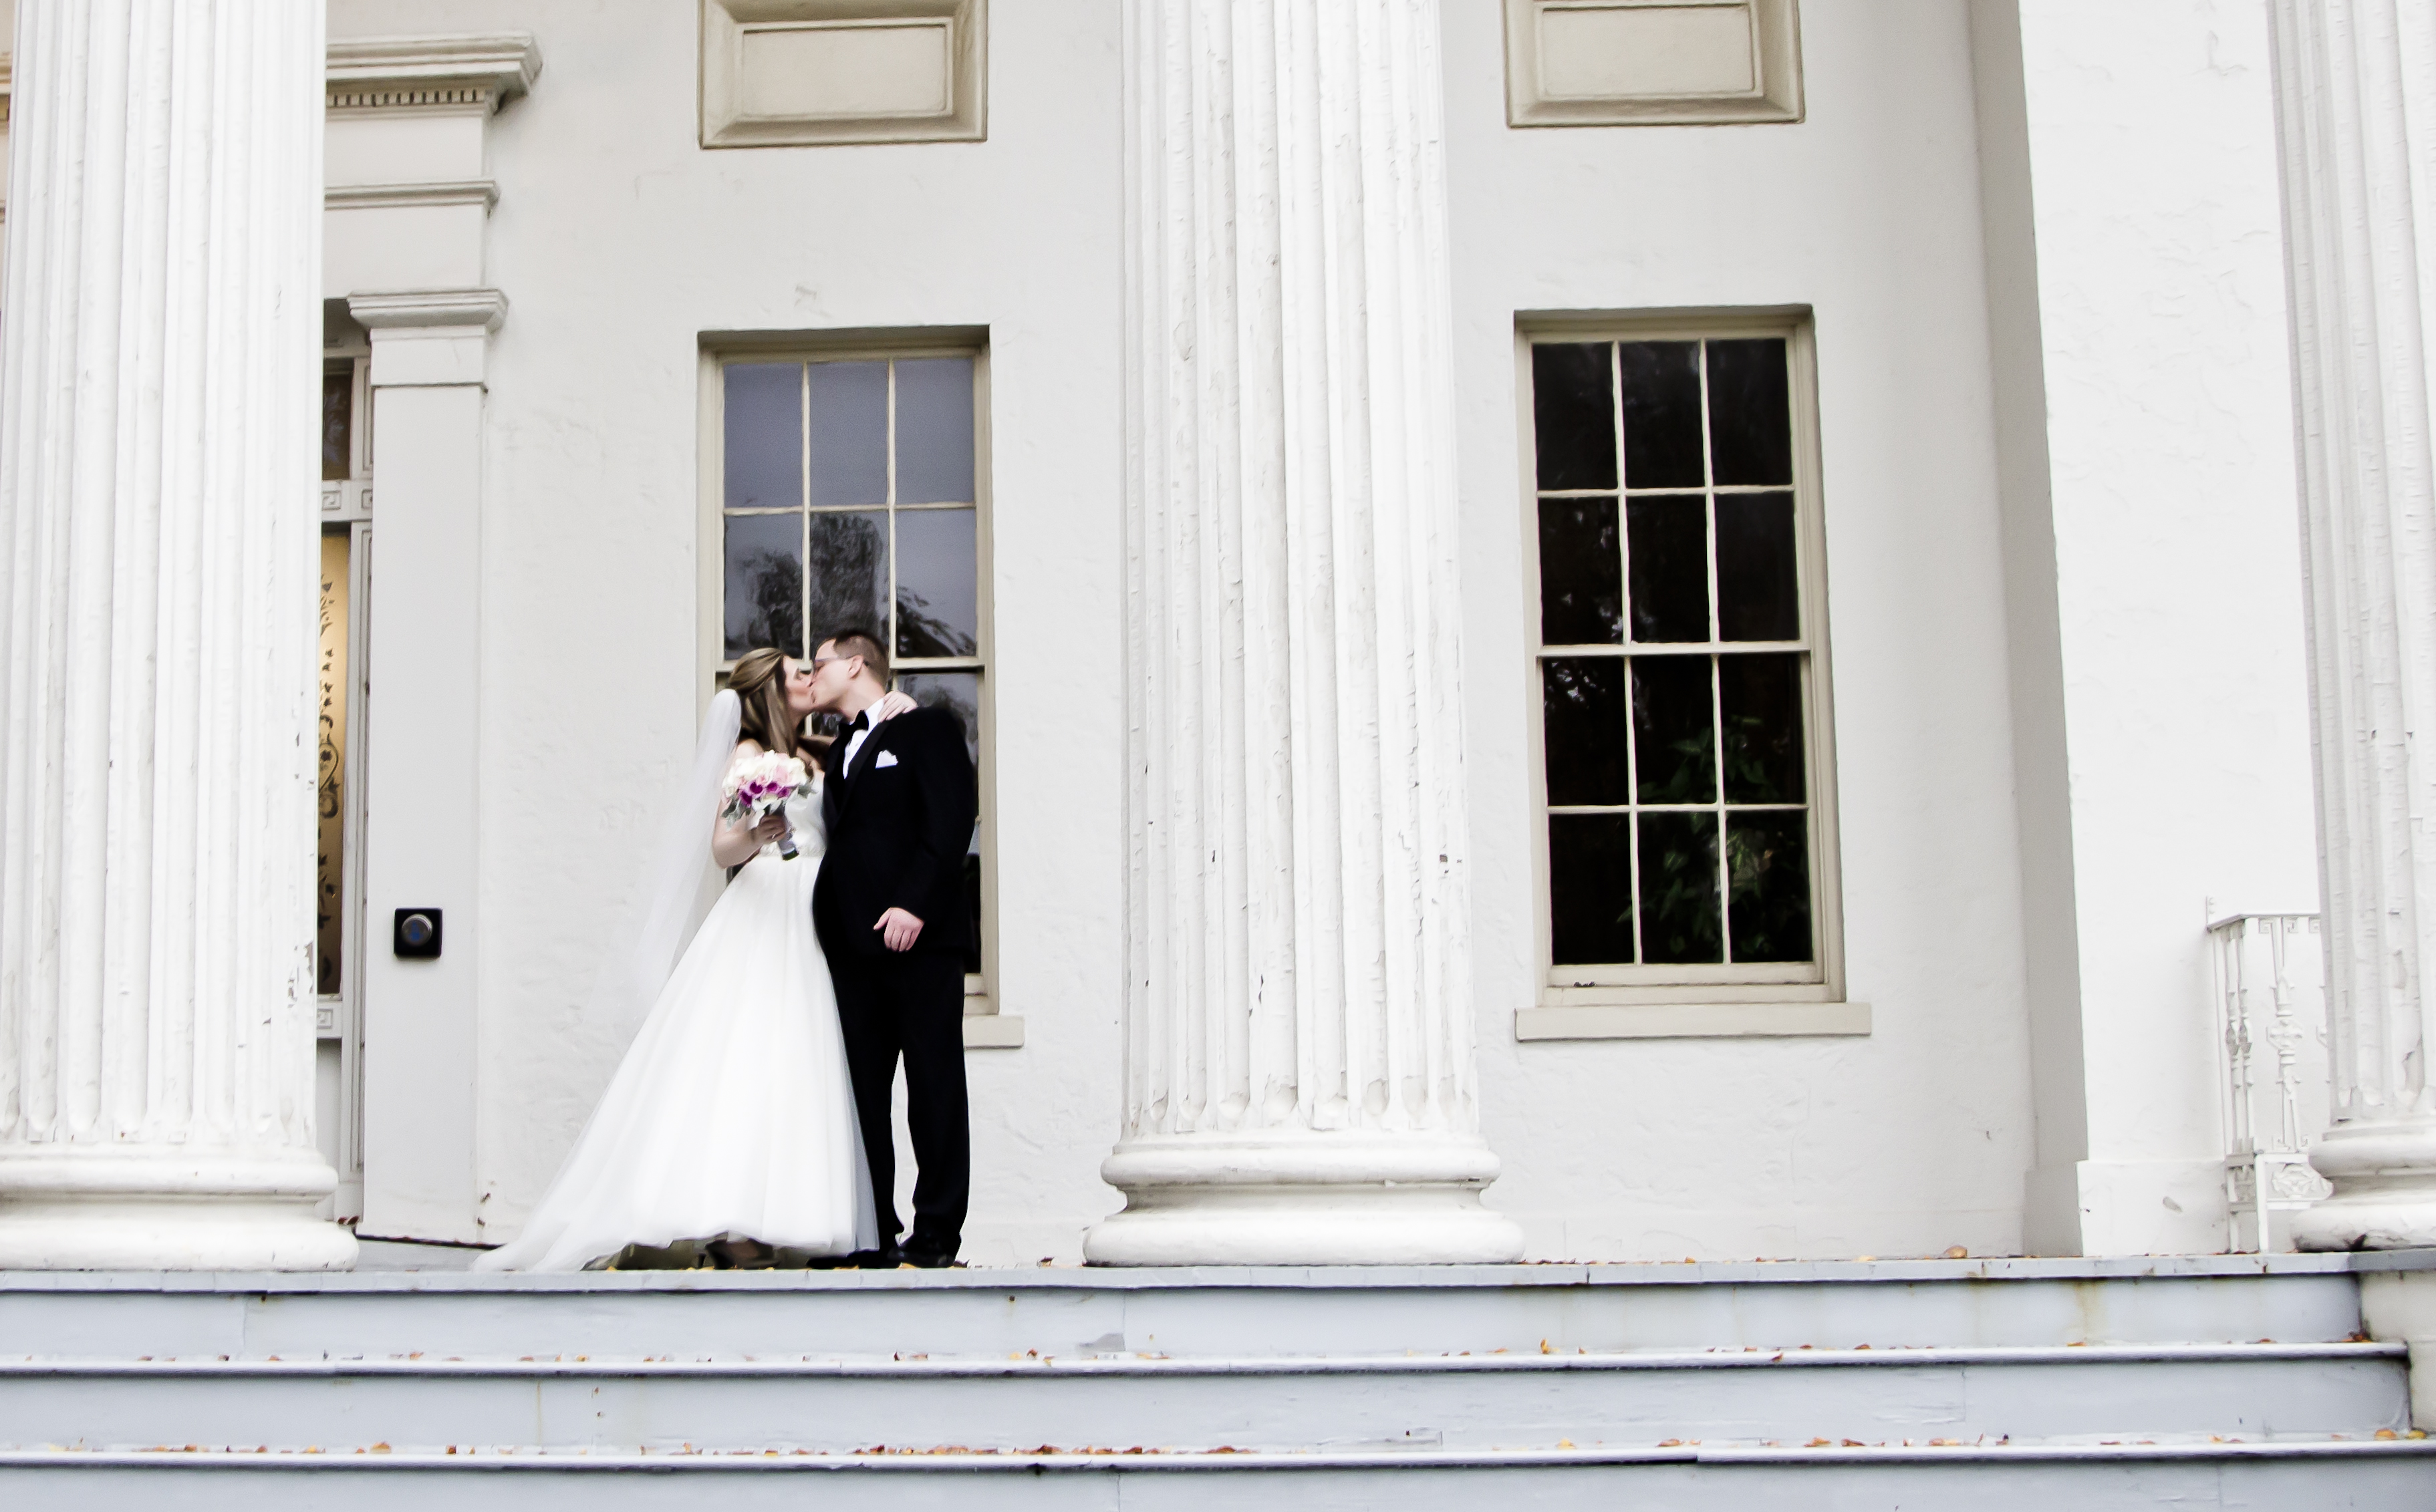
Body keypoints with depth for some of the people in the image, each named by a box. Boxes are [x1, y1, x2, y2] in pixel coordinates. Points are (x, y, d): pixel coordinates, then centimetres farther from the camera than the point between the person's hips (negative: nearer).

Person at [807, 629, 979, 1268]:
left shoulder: (929, 729, 3)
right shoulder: (836, 755, 24)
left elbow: (953, 818, -9)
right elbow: (836, 844, 20)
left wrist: (914, 903, -17)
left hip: (920, 936, -6)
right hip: (855, 945, 6)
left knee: (934, 1088, -4)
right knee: (863, 1092, 3)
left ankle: (936, 1233, -1)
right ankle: (873, 1234, 7)